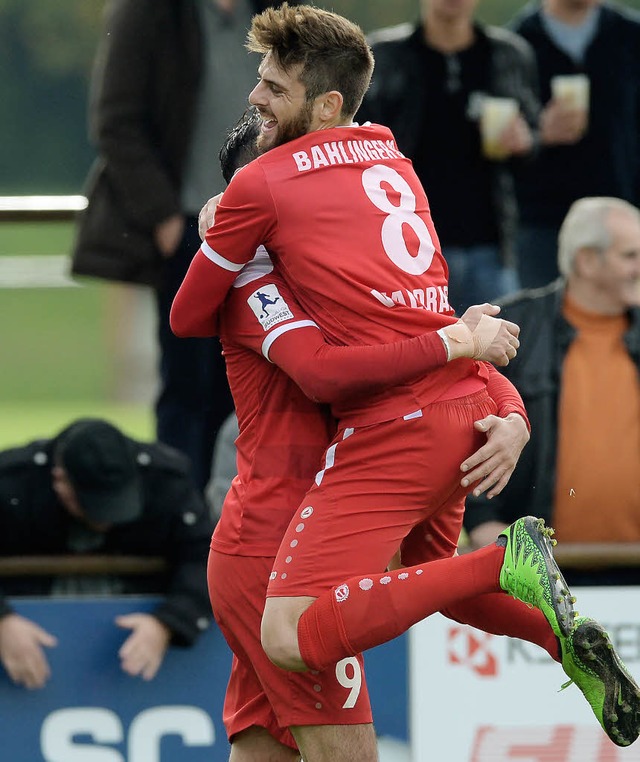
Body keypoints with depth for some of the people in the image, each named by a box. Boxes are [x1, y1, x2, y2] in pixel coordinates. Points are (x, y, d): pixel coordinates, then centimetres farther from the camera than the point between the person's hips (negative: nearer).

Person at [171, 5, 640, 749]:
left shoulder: (259, 185, -4)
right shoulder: (389, 158, 18)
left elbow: (187, 320, 7)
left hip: (392, 426, -9)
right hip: (466, 403, 9)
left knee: (291, 637, -16)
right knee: (428, 567, 36)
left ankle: (508, 563, -20)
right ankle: (561, 628, 14)